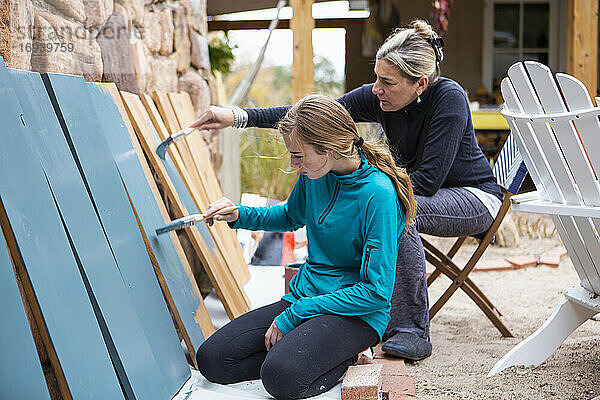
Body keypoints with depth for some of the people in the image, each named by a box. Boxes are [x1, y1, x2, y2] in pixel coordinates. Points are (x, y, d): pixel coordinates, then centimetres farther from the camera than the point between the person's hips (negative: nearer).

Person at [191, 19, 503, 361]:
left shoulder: (449, 98, -26)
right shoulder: (378, 97, -10)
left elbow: (428, 179, -29)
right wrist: (238, 117, -24)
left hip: (476, 197, -6)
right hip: (416, 194, 6)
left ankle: (414, 331, -27)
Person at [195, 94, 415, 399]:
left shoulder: (378, 194, -21)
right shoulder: (316, 174, 1)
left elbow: (376, 292, -21)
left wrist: (293, 316, -19)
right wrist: (240, 216, 6)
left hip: (358, 313, -7)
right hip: (302, 298, 8)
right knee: (212, 359, -7)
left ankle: (346, 358, -3)